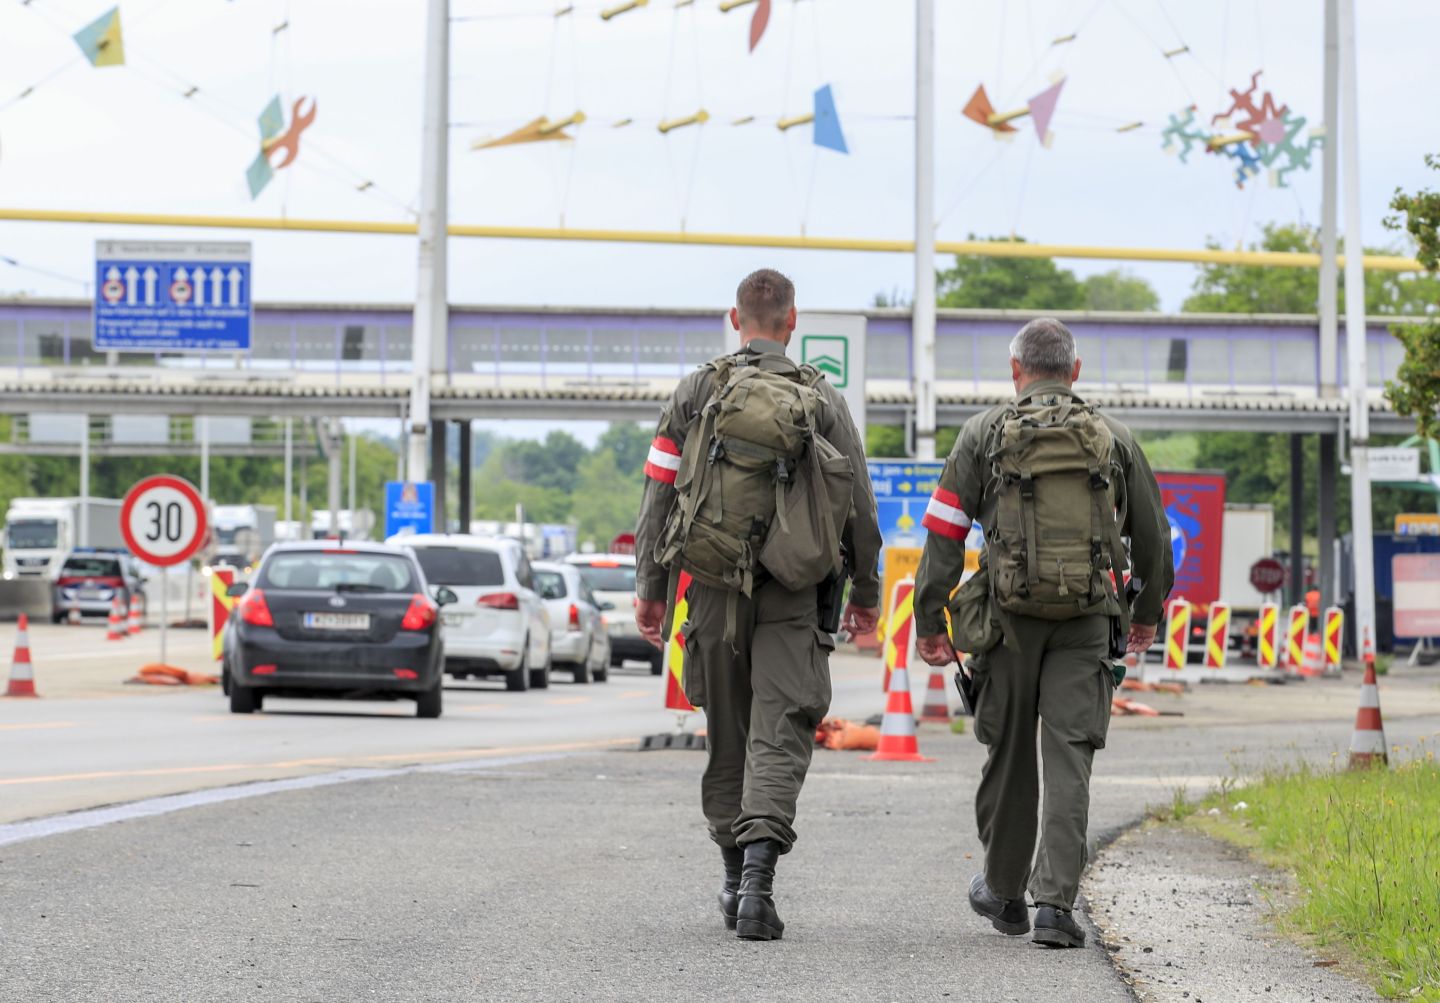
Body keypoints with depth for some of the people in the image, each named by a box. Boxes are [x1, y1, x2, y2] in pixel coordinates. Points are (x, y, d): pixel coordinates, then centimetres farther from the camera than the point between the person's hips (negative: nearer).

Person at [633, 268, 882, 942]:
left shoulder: (696, 392, 3)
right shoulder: (823, 398, 2)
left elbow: (659, 495, 2)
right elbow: (858, 503, 4)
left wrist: (650, 587, 8)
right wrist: (865, 591, 14)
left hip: (714, 586, 2)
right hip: (792, 596, -1)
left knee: (726, 736, 14)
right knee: (780, 735, -5)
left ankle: (735, 880, 23)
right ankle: (758, 870, -23)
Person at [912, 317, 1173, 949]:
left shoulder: (985, 433, 3)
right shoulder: (1113, 438, 8)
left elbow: (945, 531, -2)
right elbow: (1152, 534, 15)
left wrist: (928, 620, 4)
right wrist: (1149, 612, 30)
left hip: (1010, 616, 0)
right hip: (1089, 621, 0)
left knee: (1009, 756, 13)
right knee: (1069, 763, -2)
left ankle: (1003, 891, 28)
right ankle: (1054, 904, -11)